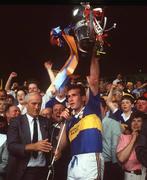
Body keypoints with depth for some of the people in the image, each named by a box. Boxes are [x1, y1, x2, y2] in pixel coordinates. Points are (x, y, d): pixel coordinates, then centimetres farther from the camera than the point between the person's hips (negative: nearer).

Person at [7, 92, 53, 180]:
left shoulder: (45, 122, 7)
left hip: (43, 171, 3)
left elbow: (50, 143, 4)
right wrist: (33, 146, -26)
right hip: (22, 172, -3)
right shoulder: (16, 122, -2)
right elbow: (11, 146, -13)